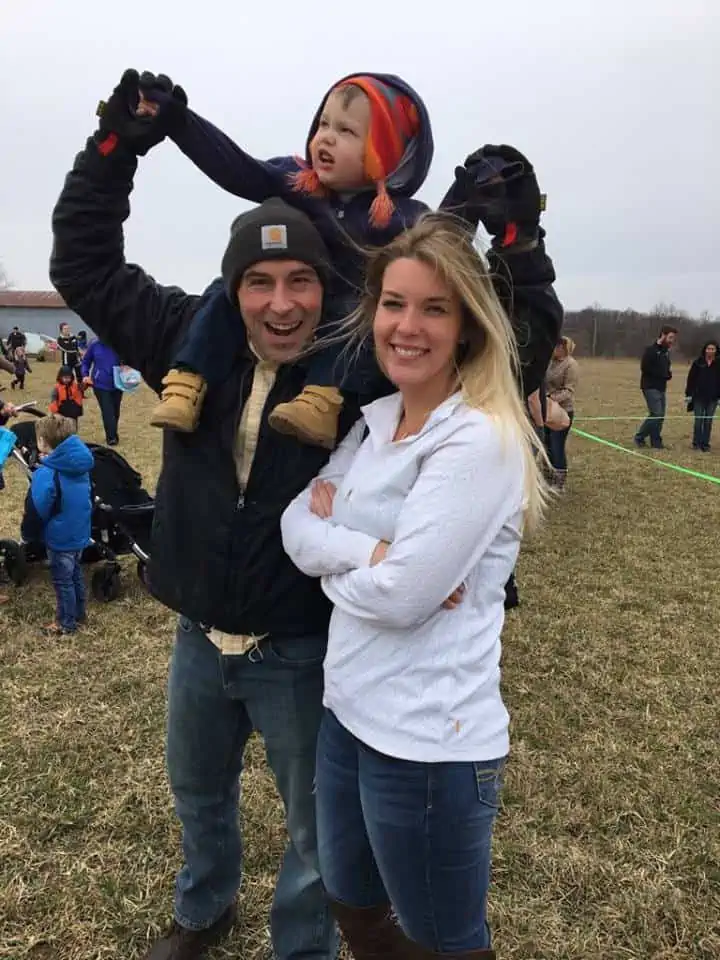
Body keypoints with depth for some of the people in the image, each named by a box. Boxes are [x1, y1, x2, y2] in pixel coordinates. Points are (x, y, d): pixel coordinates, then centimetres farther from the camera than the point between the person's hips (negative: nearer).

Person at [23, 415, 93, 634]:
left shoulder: (45, 474, -25)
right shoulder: (80, 466, -1)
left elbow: (36, 511, -19)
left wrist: (28, 529, -1)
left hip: (60, 537, -7)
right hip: (79, 533, 7)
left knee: (62, 581, 8)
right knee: (75, 574, 22)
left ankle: (67, 623, 21)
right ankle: (78, 613, 37)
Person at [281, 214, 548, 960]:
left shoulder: (481, 440, -20)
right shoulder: (375, 421, 5)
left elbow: (401, 595, -24)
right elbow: (296, 525, 0)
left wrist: (332, 549, -6)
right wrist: (370, 550, -17)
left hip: (430, 743, -8)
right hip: (348, 713, 8)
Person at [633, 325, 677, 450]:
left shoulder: (666, 351, 14)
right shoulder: (651, 350, -11)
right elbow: (645, 368, -19)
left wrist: (669, 372, 1)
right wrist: (663, 374, -12)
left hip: (661, 388, 8)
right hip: (651, 387, -8)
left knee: (660, 416, 7)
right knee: (656, 414, -14)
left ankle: (656, 442, 13)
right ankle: (639, 437, -2)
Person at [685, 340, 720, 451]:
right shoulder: (698, 362, 0)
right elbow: (691, 379, 0)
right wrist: (688, 394, -3)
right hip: (699, 397, -1)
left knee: (708, 421, 6)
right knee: (698, 420, 0)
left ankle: (705, 444, 13)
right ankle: (696, 443, 10)